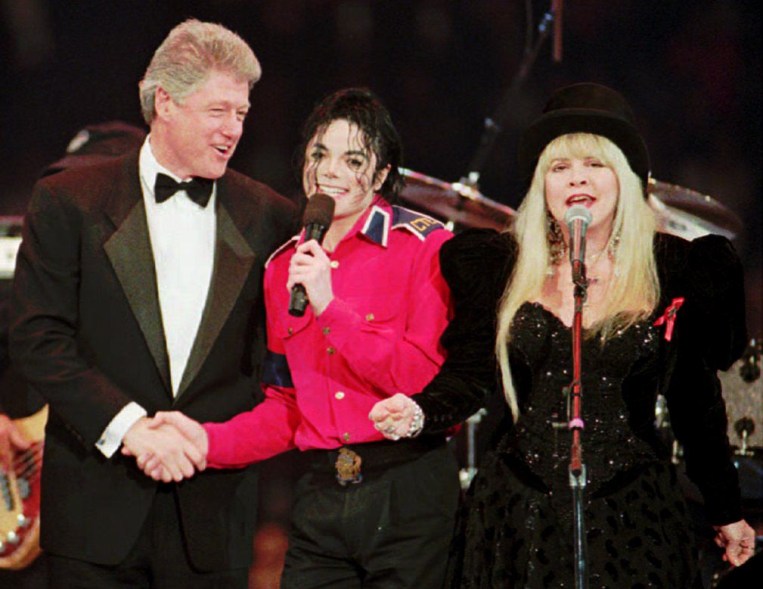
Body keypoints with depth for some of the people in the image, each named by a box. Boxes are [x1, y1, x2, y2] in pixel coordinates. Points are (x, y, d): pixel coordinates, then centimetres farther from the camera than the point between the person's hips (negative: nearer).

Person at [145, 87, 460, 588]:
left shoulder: (427, 247, -3)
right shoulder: (285, 267, 13)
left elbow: (434, 382, -12)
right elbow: (287, 406, 15)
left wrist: (331, 307, -14)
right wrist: (209, 441, -3)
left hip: (408, 495, -4)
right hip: (319, 502, 4)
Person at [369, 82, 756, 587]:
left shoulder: (672, 271, 1)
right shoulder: (503, 266, 5)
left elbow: (697, 403, 9)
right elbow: (471, 375, 3)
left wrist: (727, 512, 15)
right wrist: (419, 412, -19)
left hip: (631, 521, -1)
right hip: (519, 519, 1)